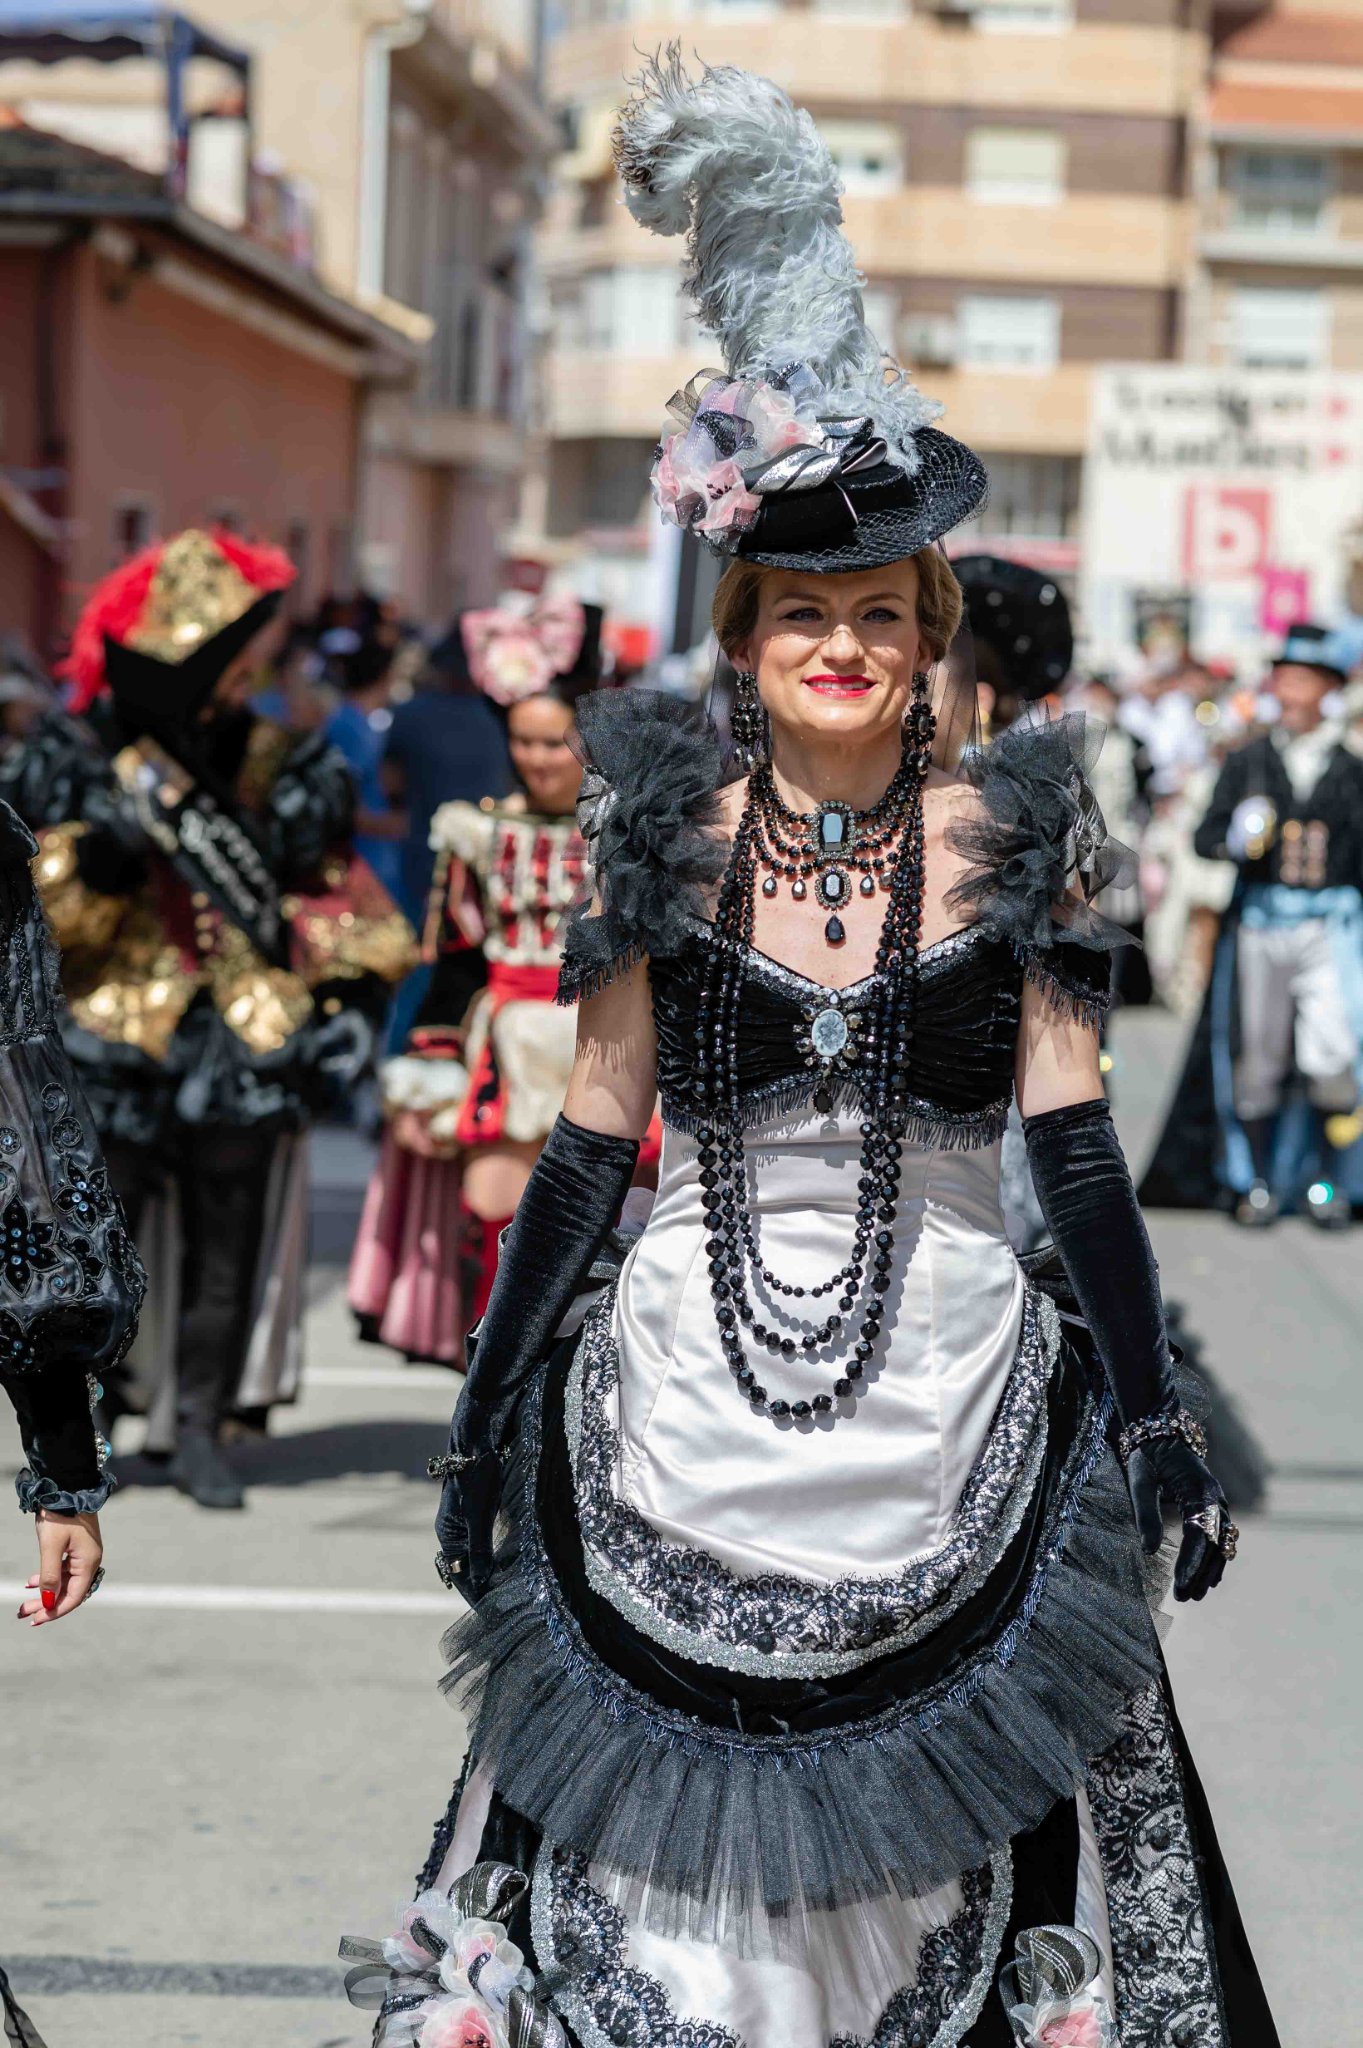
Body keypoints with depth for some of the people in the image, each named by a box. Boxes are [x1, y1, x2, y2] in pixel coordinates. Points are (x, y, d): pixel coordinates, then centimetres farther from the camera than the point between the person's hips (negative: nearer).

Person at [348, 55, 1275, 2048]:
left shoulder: (1008, 840, 0)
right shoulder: (672, 840, 2)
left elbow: (1077, 1146, 0)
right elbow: (591, 1140, 4)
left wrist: (1153, 1421, -4)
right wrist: (490, 1411, 4)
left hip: (947, 1424, -1)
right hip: (686, 1415, 1)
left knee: (924, 1872, 6)